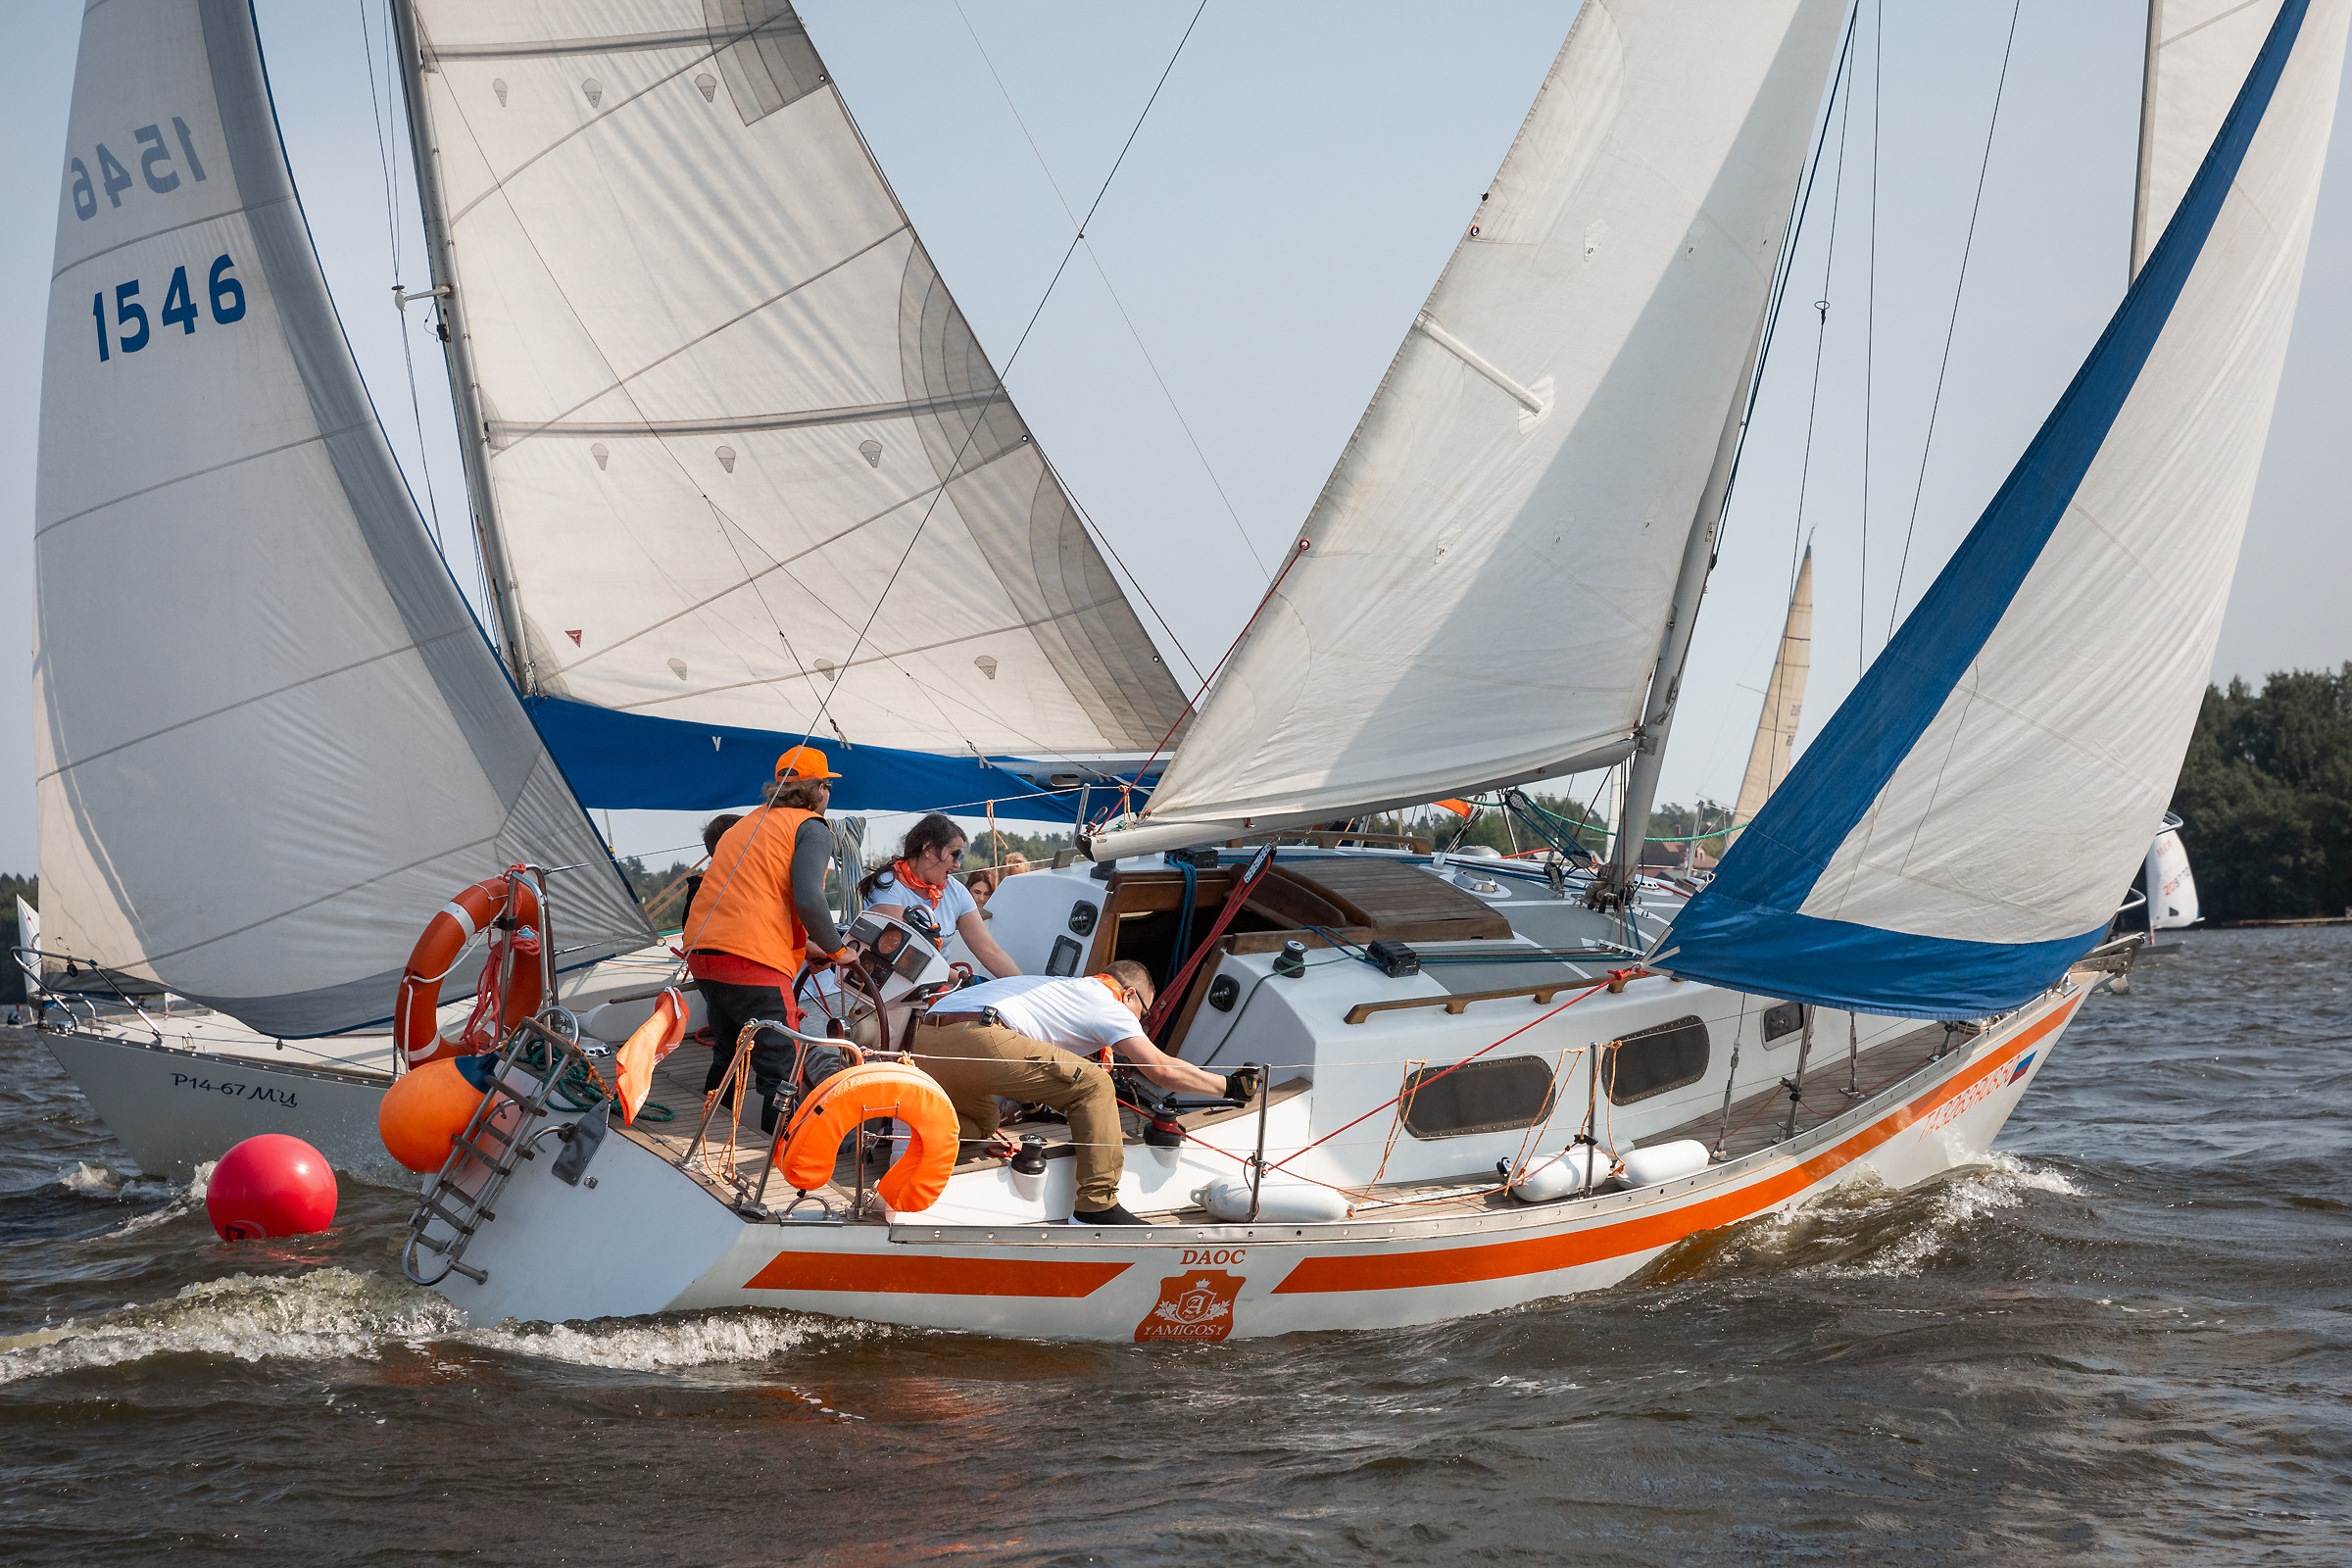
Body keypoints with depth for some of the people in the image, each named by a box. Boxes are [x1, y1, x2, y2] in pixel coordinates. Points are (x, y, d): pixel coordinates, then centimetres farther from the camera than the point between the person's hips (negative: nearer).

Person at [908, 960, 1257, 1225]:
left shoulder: (1063, 987, 37)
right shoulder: (1107, 1001, 13)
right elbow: (1162, 1069, 6)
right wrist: (1229, 1085, 16)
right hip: (976, 1038, -8)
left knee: (980, 1124, 34)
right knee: (1094, 1086, 1)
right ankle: (1097, 1205, 0)